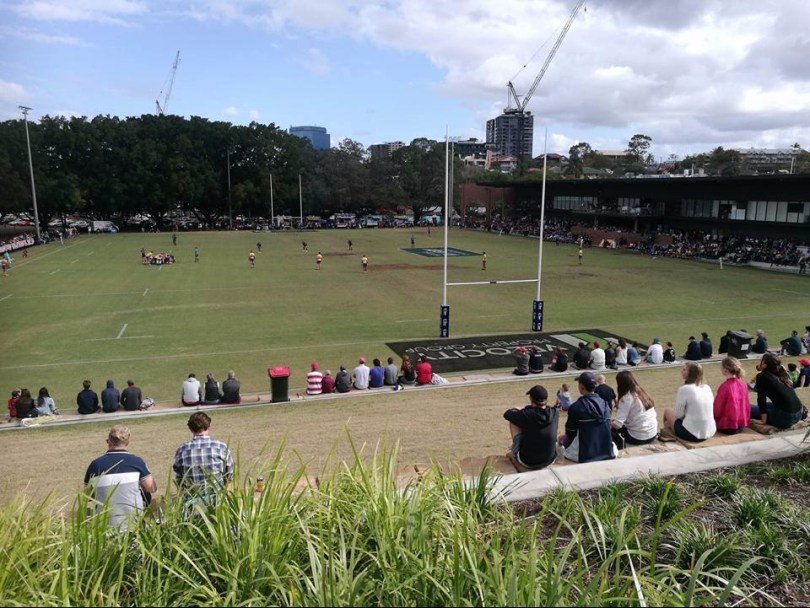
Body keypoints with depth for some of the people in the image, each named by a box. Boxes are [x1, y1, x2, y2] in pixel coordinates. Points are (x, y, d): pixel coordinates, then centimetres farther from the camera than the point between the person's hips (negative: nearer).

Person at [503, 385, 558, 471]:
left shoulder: (526, 415, -22)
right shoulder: (554, 413, -11)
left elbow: (507, 414, -2)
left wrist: (516, 410, 18)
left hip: (527, 463, -4)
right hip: (549, 461, 4)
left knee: (513, 421, 6)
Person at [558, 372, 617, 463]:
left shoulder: (576, 407, -16)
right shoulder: (604, 403, -1)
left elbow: (570, 433, -7)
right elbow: (607, 427, 9)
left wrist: (566, 435, 17)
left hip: (585, 456, -4)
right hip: (607, 453, 4)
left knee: (562, 438, 22)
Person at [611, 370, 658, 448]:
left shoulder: (626, 398, -16)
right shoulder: (642, 393, 5)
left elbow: (617, 424, -21)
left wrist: (609, 423, 1)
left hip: (639, 438, -6)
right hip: (652, 435, 6)